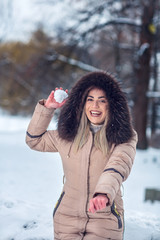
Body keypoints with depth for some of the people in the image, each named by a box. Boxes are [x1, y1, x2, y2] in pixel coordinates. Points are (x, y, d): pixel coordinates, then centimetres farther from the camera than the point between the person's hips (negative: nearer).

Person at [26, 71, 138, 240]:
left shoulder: (124, 138, -7)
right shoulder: (68, 134, 6)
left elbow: (118, 166, -25)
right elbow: (34, 140, 18)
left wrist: (104, 193, -45)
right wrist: (46, 107, 6)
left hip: (105, 219, -3)